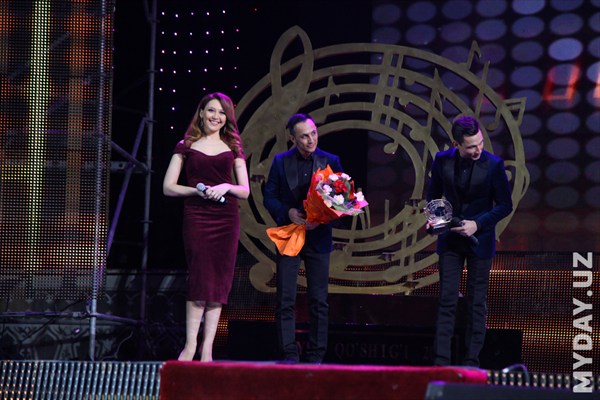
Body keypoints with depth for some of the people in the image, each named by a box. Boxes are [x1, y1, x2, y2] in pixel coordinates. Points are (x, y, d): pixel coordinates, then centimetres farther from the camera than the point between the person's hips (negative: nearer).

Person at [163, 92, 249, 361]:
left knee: (219, 282, -1)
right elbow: (168, 187, 5)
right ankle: (190, 345, -10)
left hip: (226, 218, 2)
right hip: (196, 216, -2)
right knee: (200, 278, -12)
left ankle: (207, 349, 1)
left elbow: (245, 190, 11)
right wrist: (198, 190, -10)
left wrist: (226, 187, -9)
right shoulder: (186, 147, 9)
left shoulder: (233, 148, 14)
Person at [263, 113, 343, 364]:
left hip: (318, 237, 0)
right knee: (285, 300, -3)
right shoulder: (281, 162, 4)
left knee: (319, 301, 3)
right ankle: (289, 355, 2)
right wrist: (288, 212, -14)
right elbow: (269, 197, 4)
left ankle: (315, 357, 10)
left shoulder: (330, 161, 4)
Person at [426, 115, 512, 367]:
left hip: (480, 240, -2)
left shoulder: (493, 164, -11)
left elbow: (505, 205, -5)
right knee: (447, 300, -1)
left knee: (477, 302, 4)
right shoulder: (442, 160, -4)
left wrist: (478, 224, -15)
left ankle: (472, 360, 9)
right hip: (450, 239, 2)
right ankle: (441, 360, -1)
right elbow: (433, 194, 12)